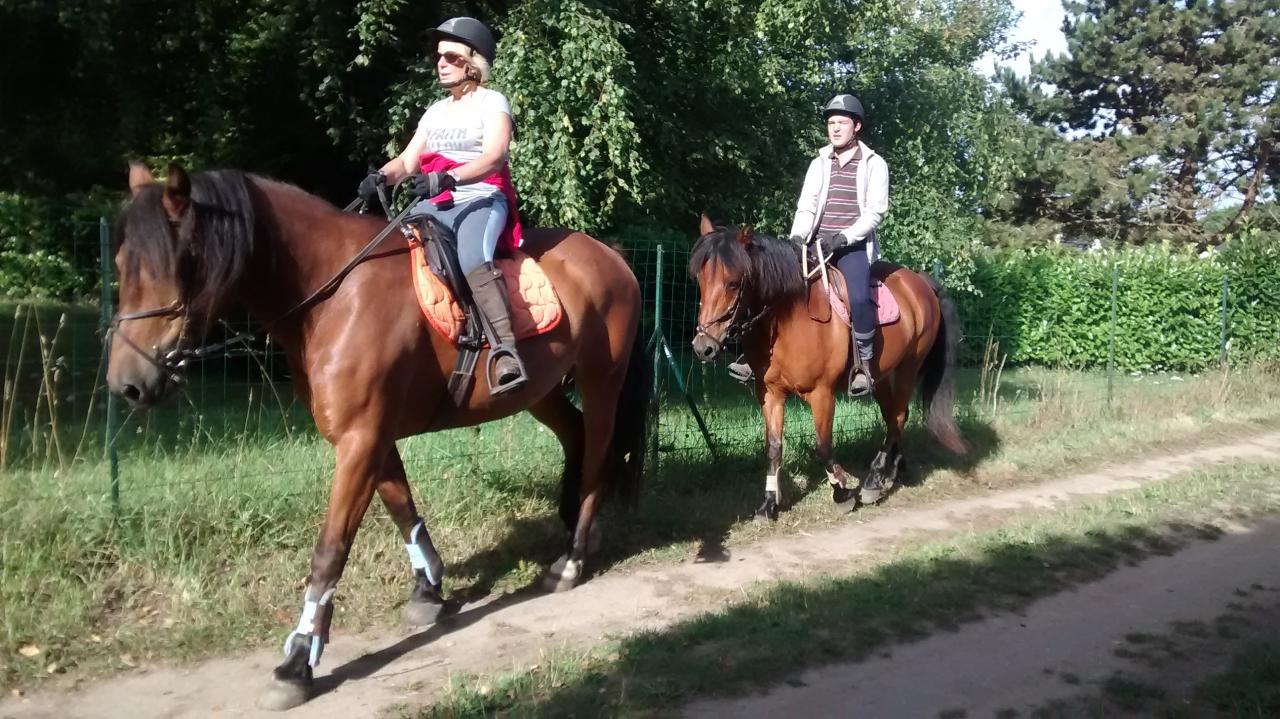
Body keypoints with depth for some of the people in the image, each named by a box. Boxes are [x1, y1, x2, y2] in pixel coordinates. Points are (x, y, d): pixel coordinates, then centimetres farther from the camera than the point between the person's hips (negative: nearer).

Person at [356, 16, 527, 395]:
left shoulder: (493, 102, 2)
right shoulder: (435, 111, 23)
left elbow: (493, 157, -16)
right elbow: (408, 161, 14)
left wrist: (447, 178, -32)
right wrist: (382, 176, -9)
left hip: (481, 200, -7)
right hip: (436, 204, 8)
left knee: (472, 261, -37)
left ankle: (505, 350, -48)